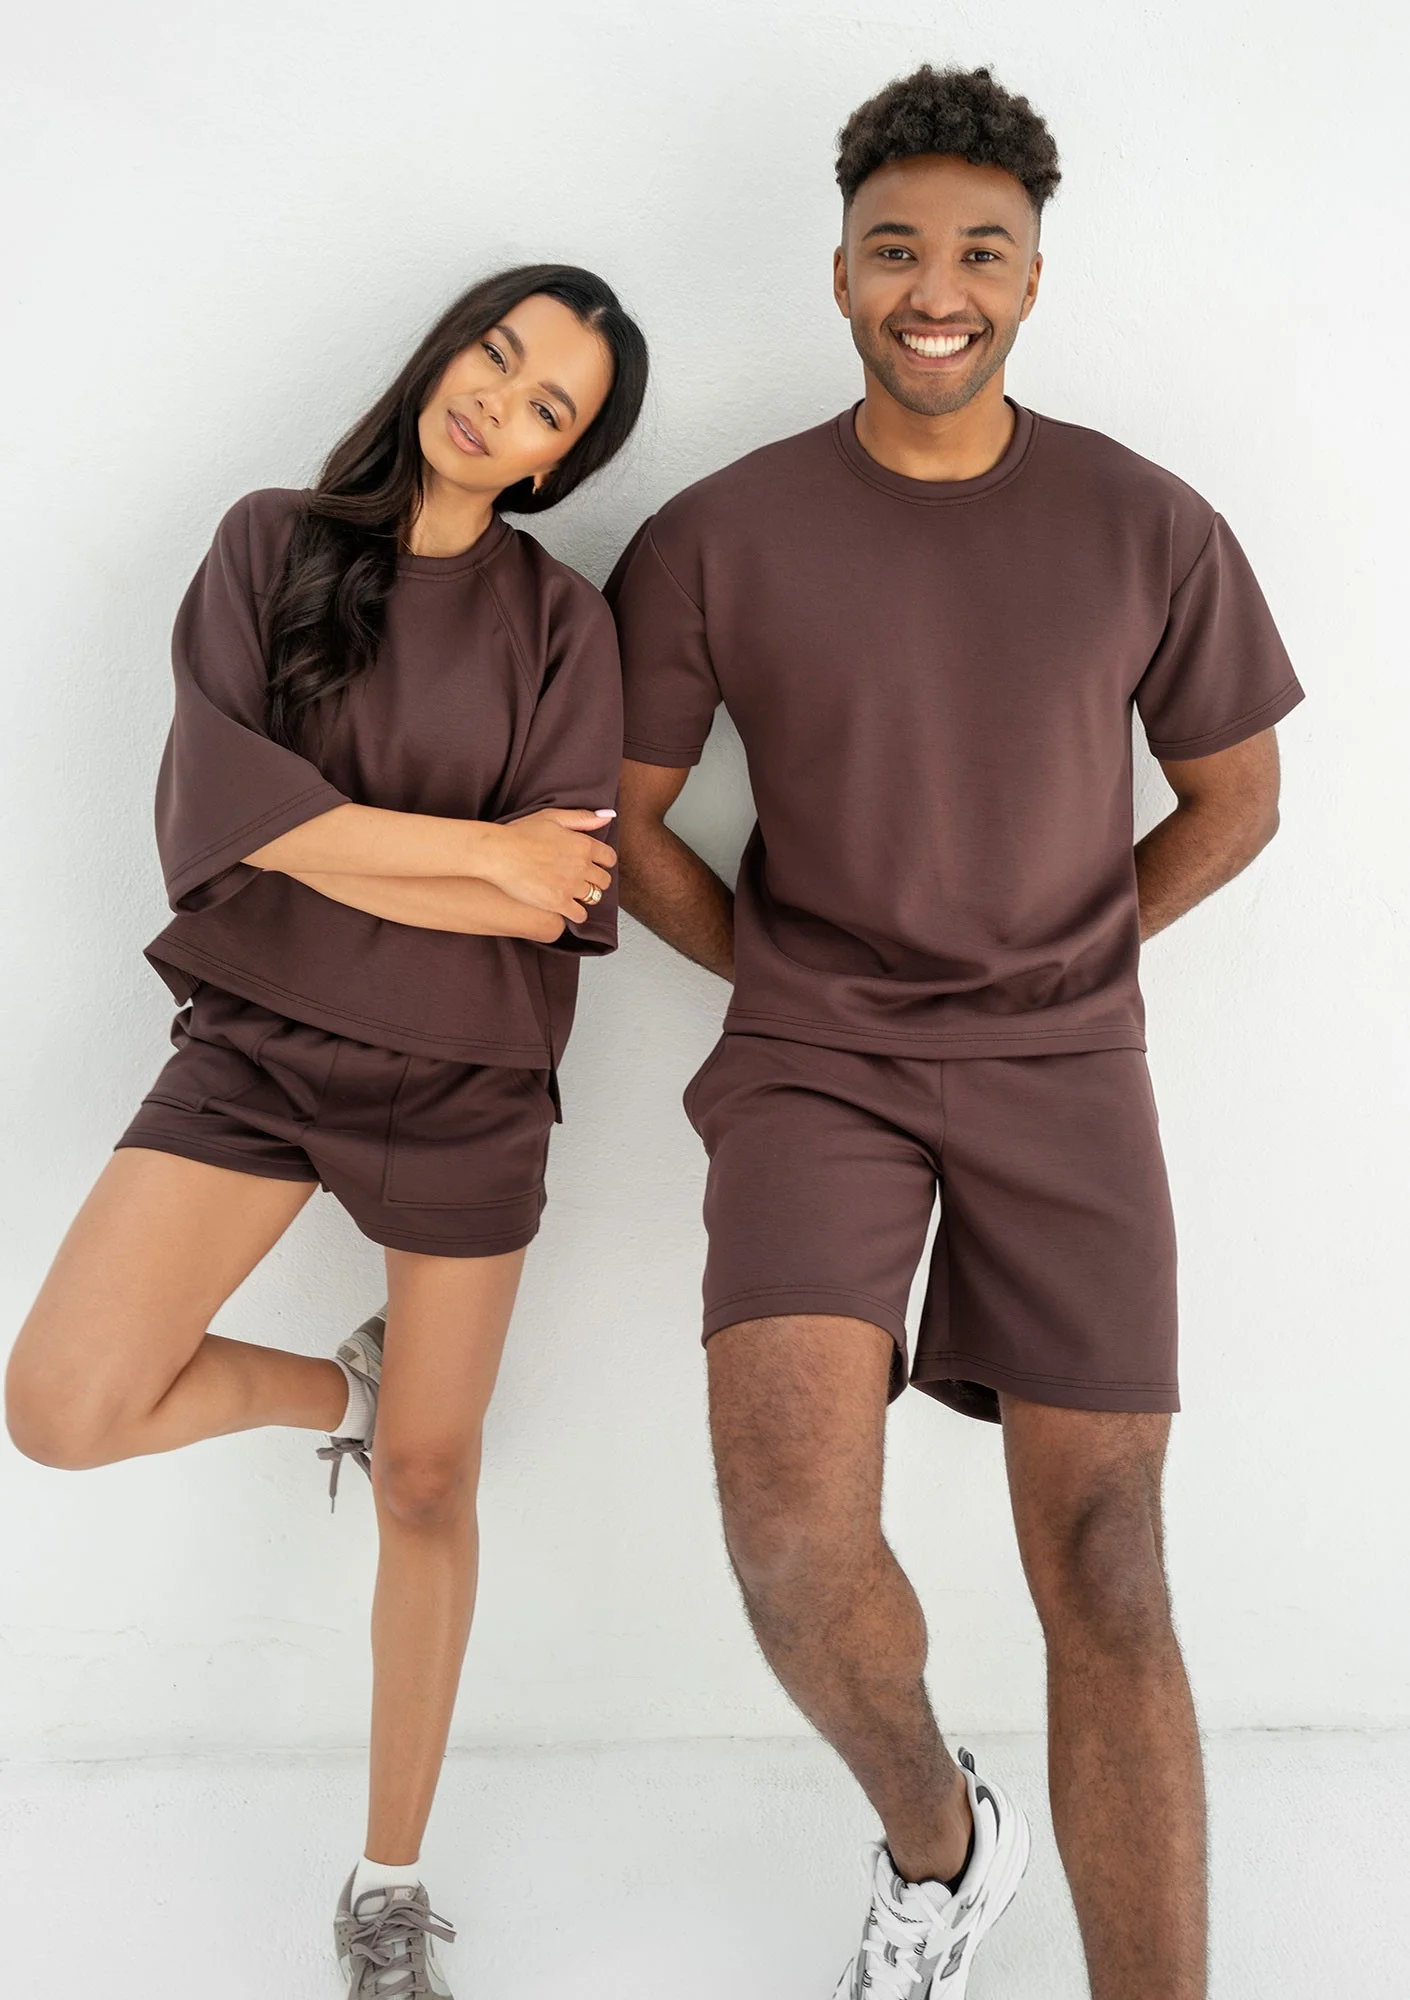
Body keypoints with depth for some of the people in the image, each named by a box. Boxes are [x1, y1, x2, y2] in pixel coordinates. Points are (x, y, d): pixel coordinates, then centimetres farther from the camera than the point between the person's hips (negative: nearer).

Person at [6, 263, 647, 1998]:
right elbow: (220, 800, -13)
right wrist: (474, 846, -15)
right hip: (256, 1045, 1)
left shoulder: (557, 618, -2)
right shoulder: (271, 545, 1)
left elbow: (565, 901, -11)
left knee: (430, 1482, 9)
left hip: (463, 1076, 0)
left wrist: (324, 848, -15)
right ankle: (339, 1391, 18)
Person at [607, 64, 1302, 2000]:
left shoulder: (1152, 530, -3)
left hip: (1063, 1069, 1)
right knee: (797, 1536, -18)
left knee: (1104, 1579, -3)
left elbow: (1234, 796, 10)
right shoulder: (715, 538, -5)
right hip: (811, 1066, 0)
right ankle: (938, 1835, 16)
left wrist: (1060, 968, 6)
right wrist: (783, 984, 4)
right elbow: (619, 811, 7)